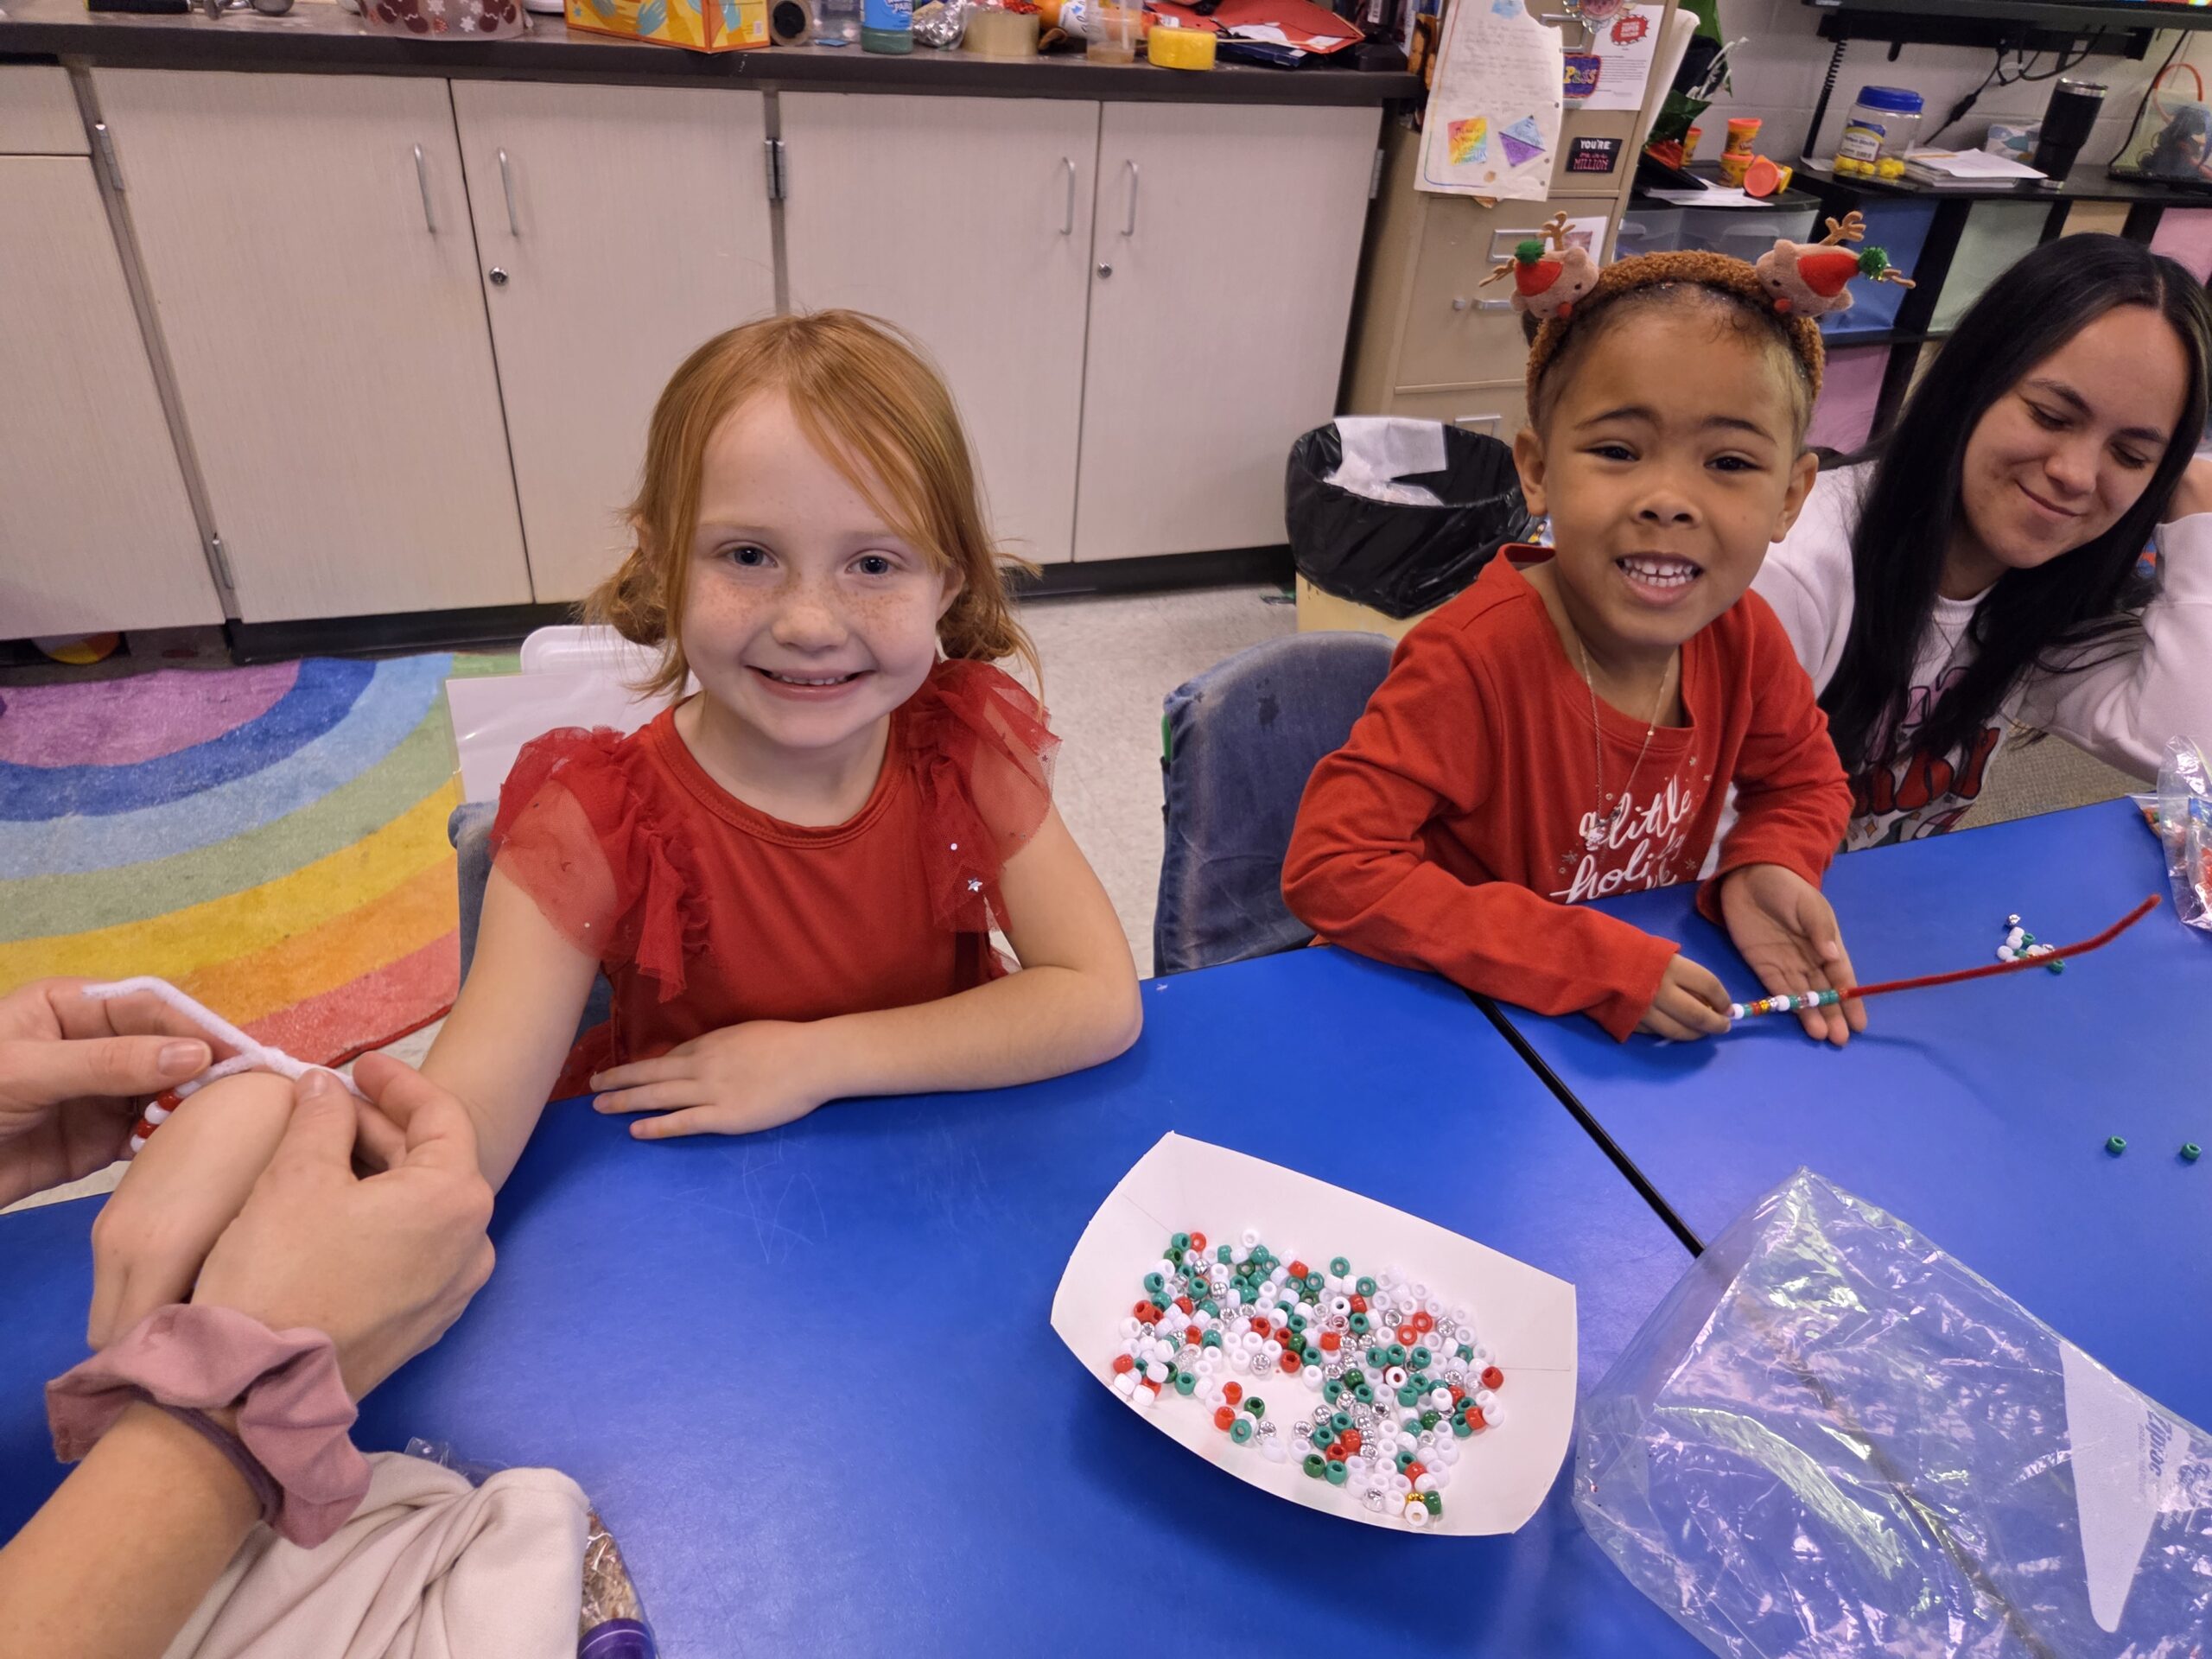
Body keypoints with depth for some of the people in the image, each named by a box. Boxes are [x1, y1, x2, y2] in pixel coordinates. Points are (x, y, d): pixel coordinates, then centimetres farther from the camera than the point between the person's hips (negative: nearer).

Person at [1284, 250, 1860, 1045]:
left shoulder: (1742, 636, -8)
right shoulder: (1478, 658, -27)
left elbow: (1803, 779, 11)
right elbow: (1330, 867, -31)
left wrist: (1762, 867, -13)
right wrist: (1593, 964, -32)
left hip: (1636, 1013, 4)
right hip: (1437, 1016, -3)